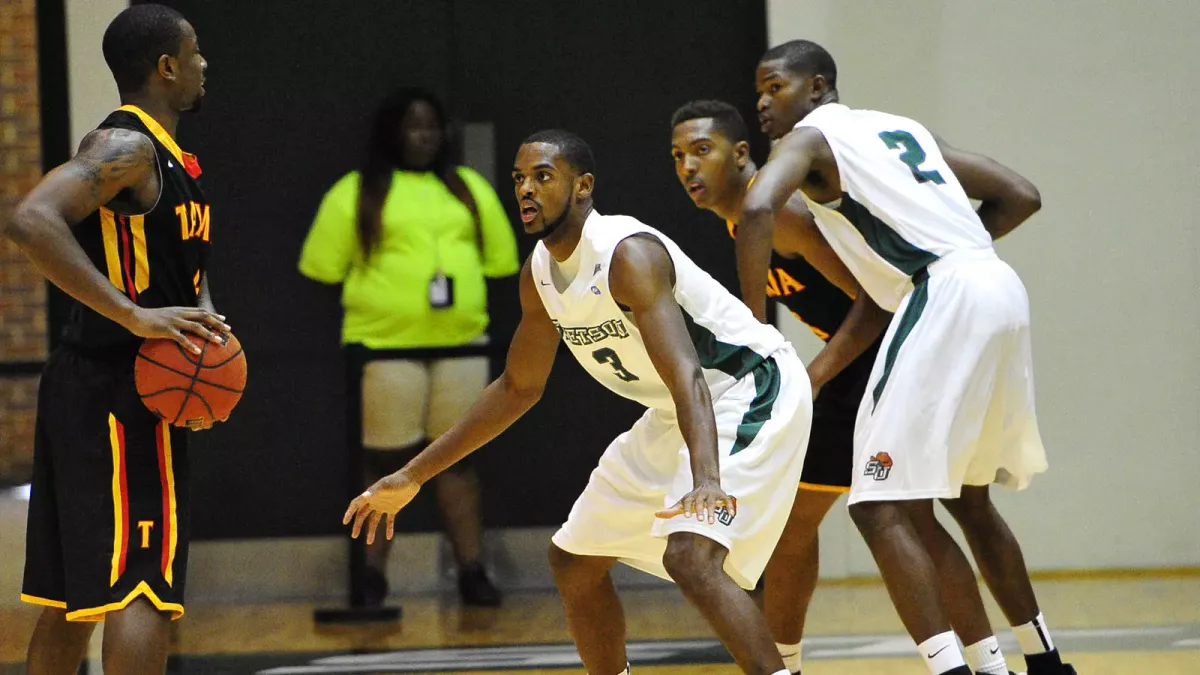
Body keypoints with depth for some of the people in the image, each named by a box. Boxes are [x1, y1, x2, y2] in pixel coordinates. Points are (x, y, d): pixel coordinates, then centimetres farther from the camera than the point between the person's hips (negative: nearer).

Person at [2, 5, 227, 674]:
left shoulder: (171, 157, 17)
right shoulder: (127, 147, -14)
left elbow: (185, 267, 28)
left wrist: (202, 316, 5)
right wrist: (136, 315, -31)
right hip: (119, 395, -10)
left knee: (72, 595, 13)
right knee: (144, 589, -13)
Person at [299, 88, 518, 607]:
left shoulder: (469, 188, 14)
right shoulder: (356, 193, 1)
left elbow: (500, 260, 16)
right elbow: (323, 269, -1)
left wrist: (462, 295, 7)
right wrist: (374, 301, -1)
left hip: (461, 344, 4)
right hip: (386, 347, -3)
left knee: (459, 459, 6)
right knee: (387, 464, -2)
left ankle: (472, 573, 8)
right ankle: (372, 577, 5)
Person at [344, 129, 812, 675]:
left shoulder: (628, 254, -27)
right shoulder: (539, 275, 0)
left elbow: (686, 375, -38)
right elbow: (519, 388, 15)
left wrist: (706, 479, -55)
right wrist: (412, 477, 14)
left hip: (750, 390, -10)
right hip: (675, 414, 10)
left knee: (691, 555, -31)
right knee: (573, 559, 14)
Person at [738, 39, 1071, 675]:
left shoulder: (808, 139, 5)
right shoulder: (904, 128, 27)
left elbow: (757, 209, -17)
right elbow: (1021, 196, 27)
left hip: (942, 300, -8)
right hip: (1000, 290, 8)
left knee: (881, 508, -9)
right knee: (968, 497, 26)